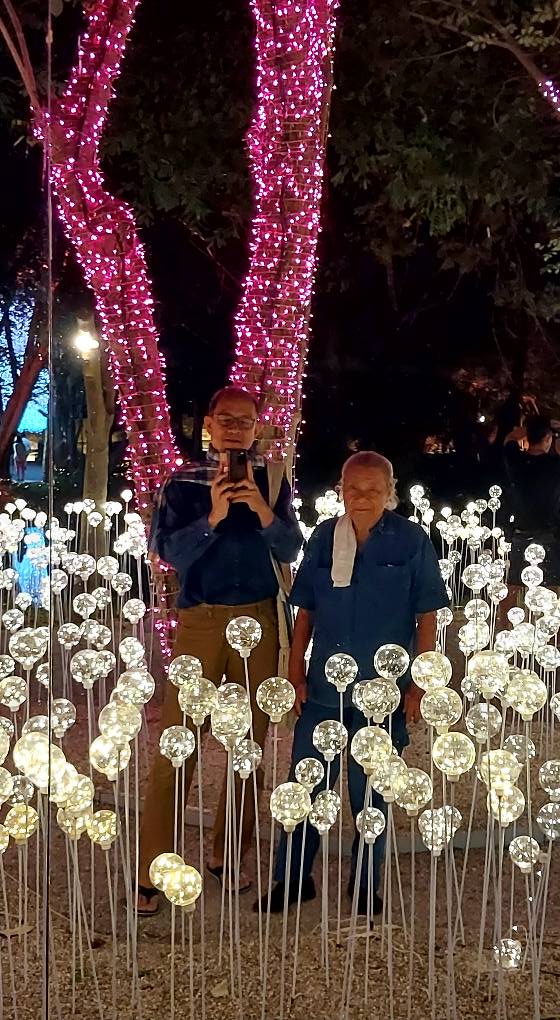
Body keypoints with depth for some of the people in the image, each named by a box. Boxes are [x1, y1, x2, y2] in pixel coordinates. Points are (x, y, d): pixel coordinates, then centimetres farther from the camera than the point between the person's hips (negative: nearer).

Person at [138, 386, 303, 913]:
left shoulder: (272, 482, 6)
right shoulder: (182, 482, 2)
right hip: (200, 619, -2)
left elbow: (290, 549, -2)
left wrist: (262, 510, -19)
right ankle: (150, 873, -1)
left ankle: (225, 855, 24)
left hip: (259, 620, 3)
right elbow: (169, 551, -6)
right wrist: (214, 517, -20)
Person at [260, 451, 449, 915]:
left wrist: (419, 685, -5)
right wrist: (295, 673, 3)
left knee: (370, 793, 10)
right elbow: (305, 612, 8)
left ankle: (366, 885, 26)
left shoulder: (412, 541, -5)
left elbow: (427, 618, -2)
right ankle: (293, 880, 21)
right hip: (323, 688, 2)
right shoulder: (324, 538, 3)